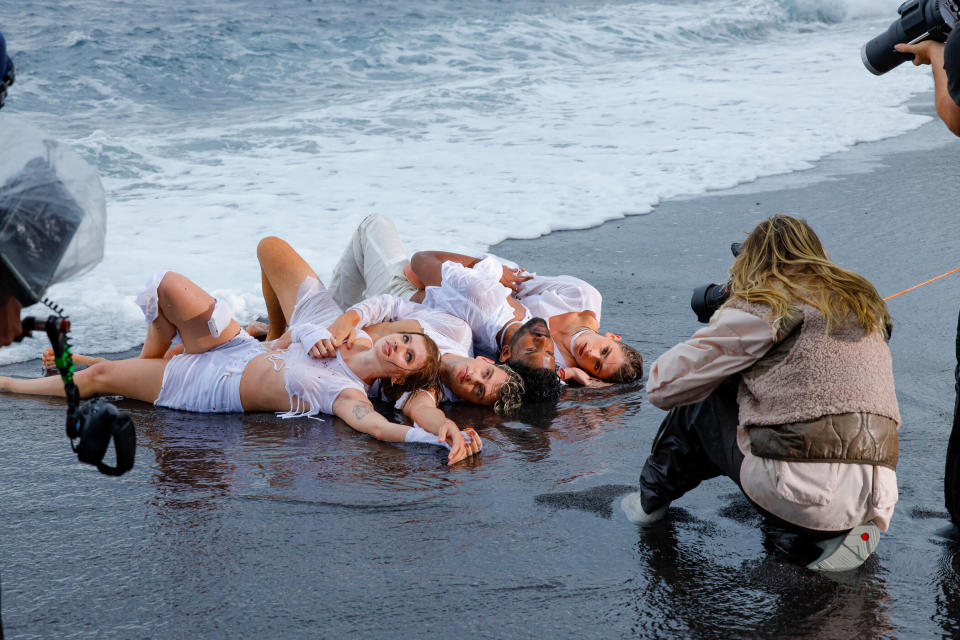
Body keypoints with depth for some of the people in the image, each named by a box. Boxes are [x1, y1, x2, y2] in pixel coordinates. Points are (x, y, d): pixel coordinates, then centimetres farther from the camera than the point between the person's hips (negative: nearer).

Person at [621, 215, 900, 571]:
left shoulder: (762, 309, 0)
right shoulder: (864, 303, 17)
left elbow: (663, 387, 2)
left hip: (798, 496, -5)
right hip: (876, 497, 5)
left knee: (702, 404, 17)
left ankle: (652, 500, 35)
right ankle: (847, 529, 13)